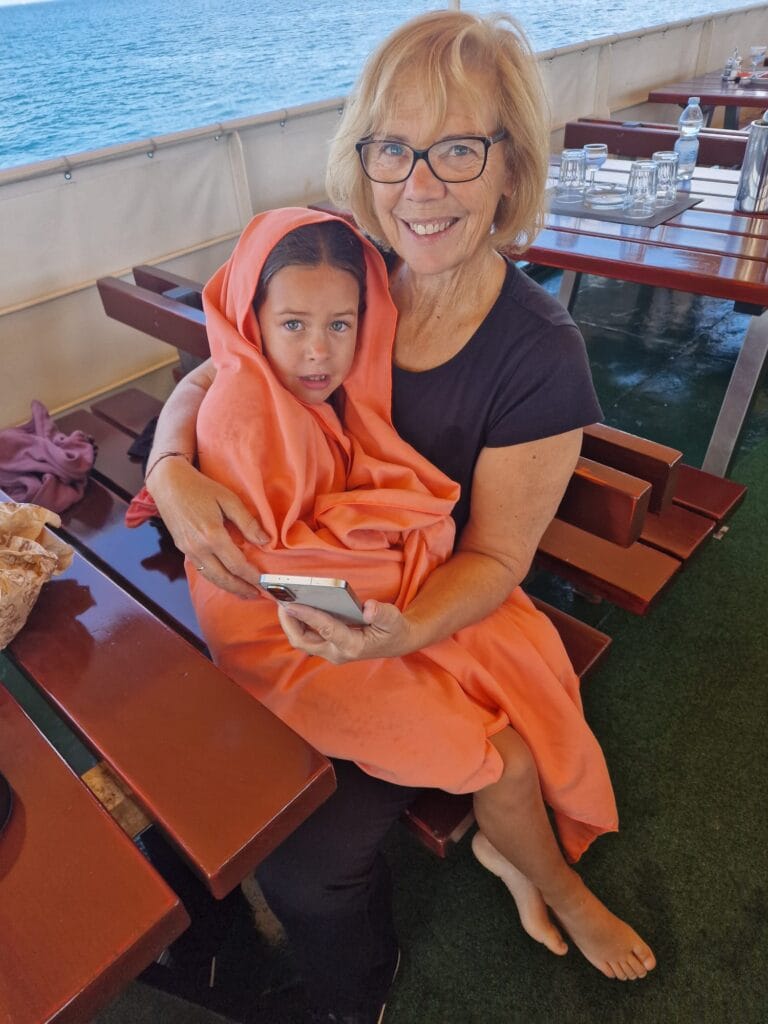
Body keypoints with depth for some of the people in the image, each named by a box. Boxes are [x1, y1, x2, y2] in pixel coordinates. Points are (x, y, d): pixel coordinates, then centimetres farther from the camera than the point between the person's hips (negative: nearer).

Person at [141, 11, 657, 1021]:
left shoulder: (540, 357, -16)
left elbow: (493, 558, -13)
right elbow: (205, 380, 2)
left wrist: (403, 630, -32)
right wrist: (173, 470, -19)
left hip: (433, 627, -2)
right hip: (300, 606, 3)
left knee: (305, 863, -13)